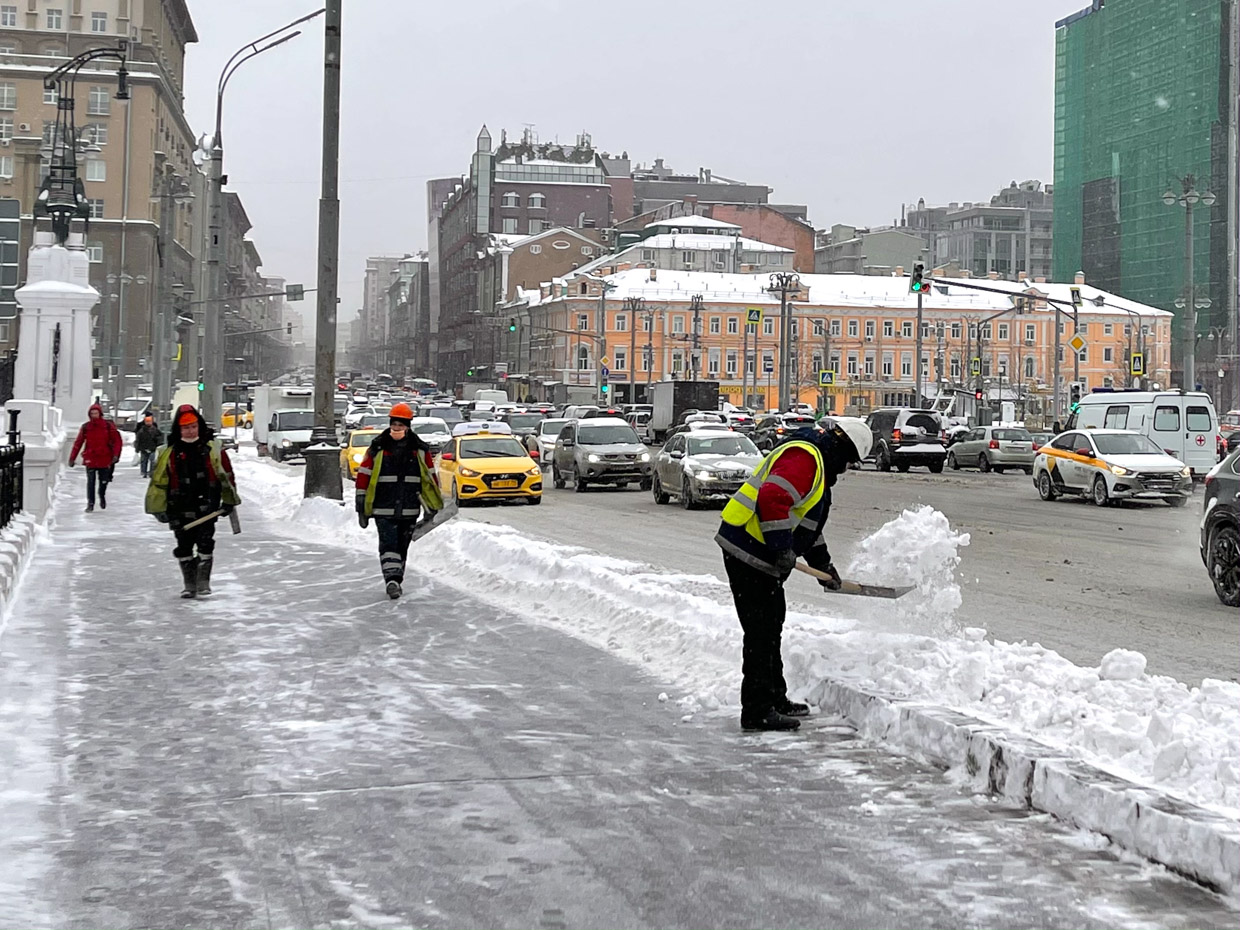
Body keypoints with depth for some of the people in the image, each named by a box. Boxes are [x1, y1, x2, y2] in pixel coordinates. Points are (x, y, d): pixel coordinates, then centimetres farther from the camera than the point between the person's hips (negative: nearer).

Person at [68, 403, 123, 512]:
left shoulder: (108, 425, -1)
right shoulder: (86, 427, 2)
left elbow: (117, 440, -2)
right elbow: (78, 443, 4)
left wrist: (116, 455, -13)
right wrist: (72, 458, 2)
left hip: (105, 458, 0)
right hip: (90, 459, 0)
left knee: (104, 481, 9)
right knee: (91, 481, -8)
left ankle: (102, 496, 39)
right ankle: (90, 503, 0)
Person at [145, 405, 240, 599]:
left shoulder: (212, 448, -2)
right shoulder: (170, 452, -1)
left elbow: (226, 474, 5)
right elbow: (158, 480, 3)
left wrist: (229, 500, 8)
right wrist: (159, 508, 1)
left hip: (207, 506, -2)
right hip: (180, 509, 2)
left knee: (205, 544, -6)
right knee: (184, 546, 7)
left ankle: (203, 581, 3)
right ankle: (189, 584, 18)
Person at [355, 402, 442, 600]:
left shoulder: (419, 450, 4)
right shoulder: (377, 448, -2)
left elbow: (430, 478, 11)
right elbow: (363, 476, 2)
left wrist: (432, 507, 9)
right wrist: (362, 507, 0)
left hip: (409, 509, 2)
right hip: (383, 508, -2)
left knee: (402, 546, 11)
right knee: (388, 544, -13)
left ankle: (395, 581, 24)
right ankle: (391, 580, -21)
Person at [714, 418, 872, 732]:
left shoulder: (816, 462, 21)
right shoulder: (804, 459, -15)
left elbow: (807, 522, 29)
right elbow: (772, 498, -30)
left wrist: (822, 564, 26)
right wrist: (782, 549, -27)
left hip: (761, 555, 11)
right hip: (748, 552, -11)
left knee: (771, 627, 20)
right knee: (761, 632, -8)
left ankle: (774, 699, 32)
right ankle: (758, 711, -4)